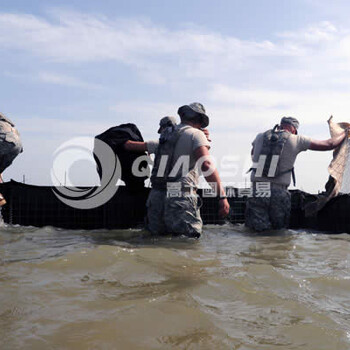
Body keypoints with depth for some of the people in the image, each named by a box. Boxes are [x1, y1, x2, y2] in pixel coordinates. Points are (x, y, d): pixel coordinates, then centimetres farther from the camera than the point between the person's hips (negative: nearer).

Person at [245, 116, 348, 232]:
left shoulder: (260, 137, 8)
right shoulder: (297, 140, 2)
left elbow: (253, 156, 30)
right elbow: (330, 144, 10)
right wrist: (345, 133, 28)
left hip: (257, 190, 2)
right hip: (278, 192, -2)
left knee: (259, 229, 6)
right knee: (278, 228, 16)